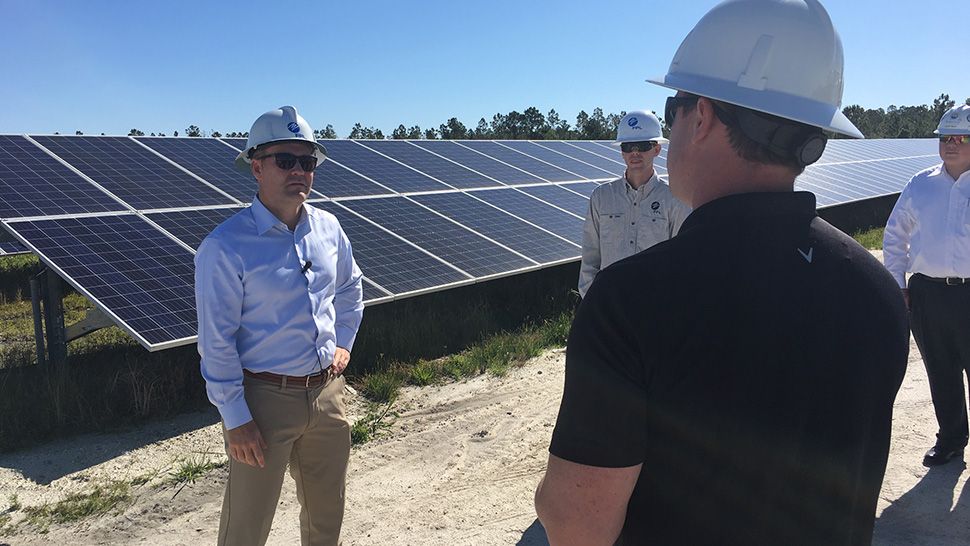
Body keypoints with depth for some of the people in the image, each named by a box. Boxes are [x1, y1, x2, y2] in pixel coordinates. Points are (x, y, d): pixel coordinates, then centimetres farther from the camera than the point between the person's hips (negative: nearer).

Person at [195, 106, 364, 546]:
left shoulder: (327, 228, 2)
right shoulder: (226, 246, -17)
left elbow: (349, 288, 21)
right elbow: (216, 342, -14)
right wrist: (235, 418, -13)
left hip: (327, 390, 6)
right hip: (265, 398, -5)